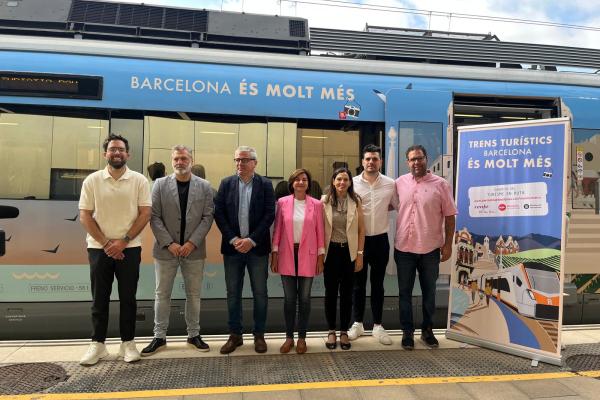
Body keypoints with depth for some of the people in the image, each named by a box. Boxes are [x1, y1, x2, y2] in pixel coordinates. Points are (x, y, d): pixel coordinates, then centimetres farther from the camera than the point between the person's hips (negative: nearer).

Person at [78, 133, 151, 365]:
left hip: (129, 248, -1)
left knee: (128, 297, 6)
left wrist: (123, 241, -11)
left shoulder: (139, 180, -2)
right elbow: (85, 216, -1)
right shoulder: (92, 181, 1)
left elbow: (145, 214, -4)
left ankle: (128, 343, 17)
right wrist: (105, 243, -8)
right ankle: (97, 344, 20)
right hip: (99, 248, 1)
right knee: (99, 298, 8)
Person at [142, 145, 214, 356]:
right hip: (166, 249, 0)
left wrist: (192, 242, -12)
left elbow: (207, 217, -2)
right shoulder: (160, 184, 1)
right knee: (162, 294, 9)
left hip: (194, 250, 0)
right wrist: (169, 243, -12)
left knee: (193, 294, 10)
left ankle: (194, 335, 23)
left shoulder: (204, 186, 2)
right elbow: (154, 217, -3)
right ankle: (159, 337, 22)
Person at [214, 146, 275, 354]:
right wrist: (234, 239, -11)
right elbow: (218, 213, -1)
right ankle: (235, 335, 23)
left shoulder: (265, 184, 0)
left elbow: (269, 215, -6)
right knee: (233, 293, 10)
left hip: (257, 247, -1)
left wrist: (252, 240, -14)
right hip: (232, 247, 2)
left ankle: (259, 335, 21)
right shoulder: (226, 183, 5)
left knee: (260, 293, 7)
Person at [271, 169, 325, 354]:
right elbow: (277, 230, 4)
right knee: (289, 297, 7)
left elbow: (319, 232, 2)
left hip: (307, 256, 0)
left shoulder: (316, 204, -1)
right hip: (287, 255, 0)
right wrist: (274, 255, 1)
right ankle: (289, 337, 22)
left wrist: (321, 257, 0)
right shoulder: (282, 202, 0)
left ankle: (302, 337, 22)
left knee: (304, 298, 7)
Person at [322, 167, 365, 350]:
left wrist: (360, 254, -2)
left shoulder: (356, 201, 0)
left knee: (347, 293, 8)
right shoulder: (325, 201, -3)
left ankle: (344, 332, 22)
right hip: (331, 251, 0)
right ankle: (331, 331, 22)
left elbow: (361, 230, 2)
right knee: (331, 292, 8)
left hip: (349, 251, 1)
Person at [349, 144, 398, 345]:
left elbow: (398, 206, 11)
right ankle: (357, 323, 26)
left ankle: (377, 326, 23)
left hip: (380, 240, 1)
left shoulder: (390, 184, -1)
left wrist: (381, 209, 1)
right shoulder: (353, 183, -4)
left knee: (377, 284, 11)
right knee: (358, 283, 10)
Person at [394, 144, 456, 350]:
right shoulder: (400, 183, 3)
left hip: (430, 249, -1)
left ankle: (427, 329, 29)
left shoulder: (440, 184, -3)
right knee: (405, 291, 9)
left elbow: (449, 216, -1)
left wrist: (448, 244, -4)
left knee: (429, 291, 12)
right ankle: (407, 331, 23)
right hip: (404, 248, 2)